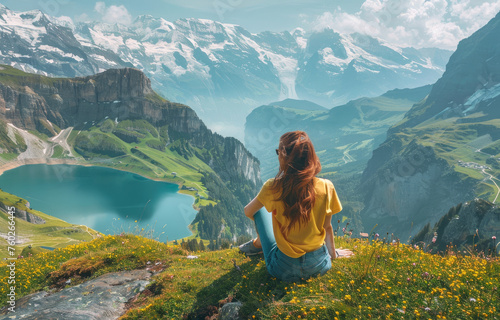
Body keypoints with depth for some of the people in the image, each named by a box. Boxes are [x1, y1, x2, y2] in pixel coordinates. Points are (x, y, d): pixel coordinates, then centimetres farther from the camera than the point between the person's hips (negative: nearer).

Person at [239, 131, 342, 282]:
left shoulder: (273, 187, -18)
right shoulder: (326, 187, -13)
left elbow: (248, 212, 0)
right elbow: (327, 227, 0)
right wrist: (333, 254, 18)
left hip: (284, 270, -2)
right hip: (320, 266, 3)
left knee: (260, 209, 16)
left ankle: (259, 243, 38)